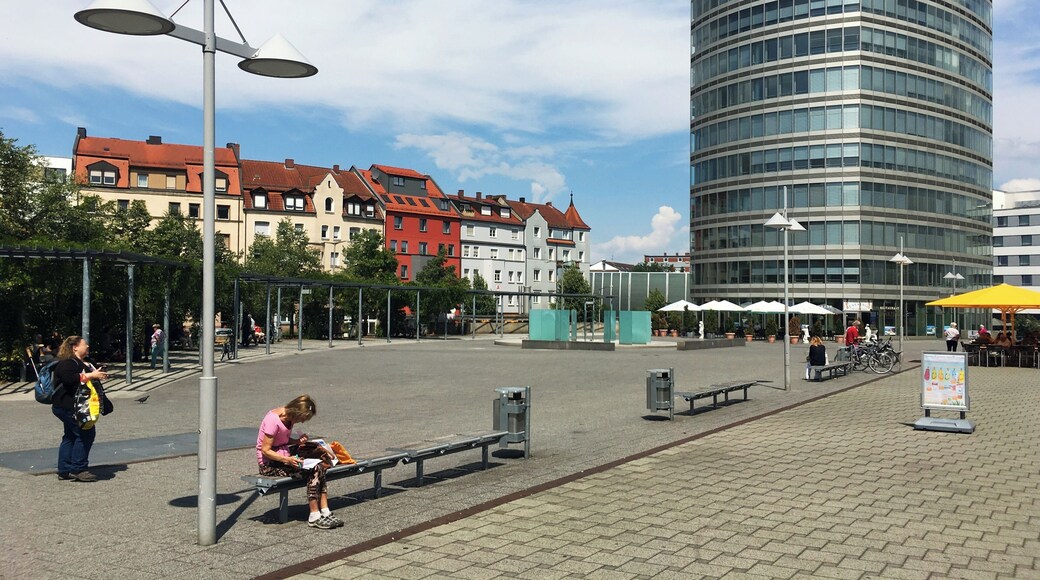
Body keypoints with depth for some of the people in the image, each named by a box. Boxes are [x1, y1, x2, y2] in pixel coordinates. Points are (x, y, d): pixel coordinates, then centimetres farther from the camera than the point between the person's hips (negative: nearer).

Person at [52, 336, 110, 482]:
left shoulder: (82, 363, 19)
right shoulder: (67, 363, -14)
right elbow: (68, 378, -32)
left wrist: (98, 375, 22)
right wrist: (90, 375, -30)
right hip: (69, 406, -11)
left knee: (71, 436, 13)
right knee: (86, 434, -12)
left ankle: (64, 470, 18)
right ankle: (78, 469, -9)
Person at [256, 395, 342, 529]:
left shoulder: (289, 417, 4)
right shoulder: (273, 420, -22)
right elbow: (265, 450, -20)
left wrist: (298, 441, -3)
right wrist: (288, 460, -31)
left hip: (284, 458, 8)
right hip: (269, 464, -8)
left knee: (320, 466, -13)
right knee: (313, 471, -23)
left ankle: (325, 512, -16)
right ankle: (314, 517, -18)